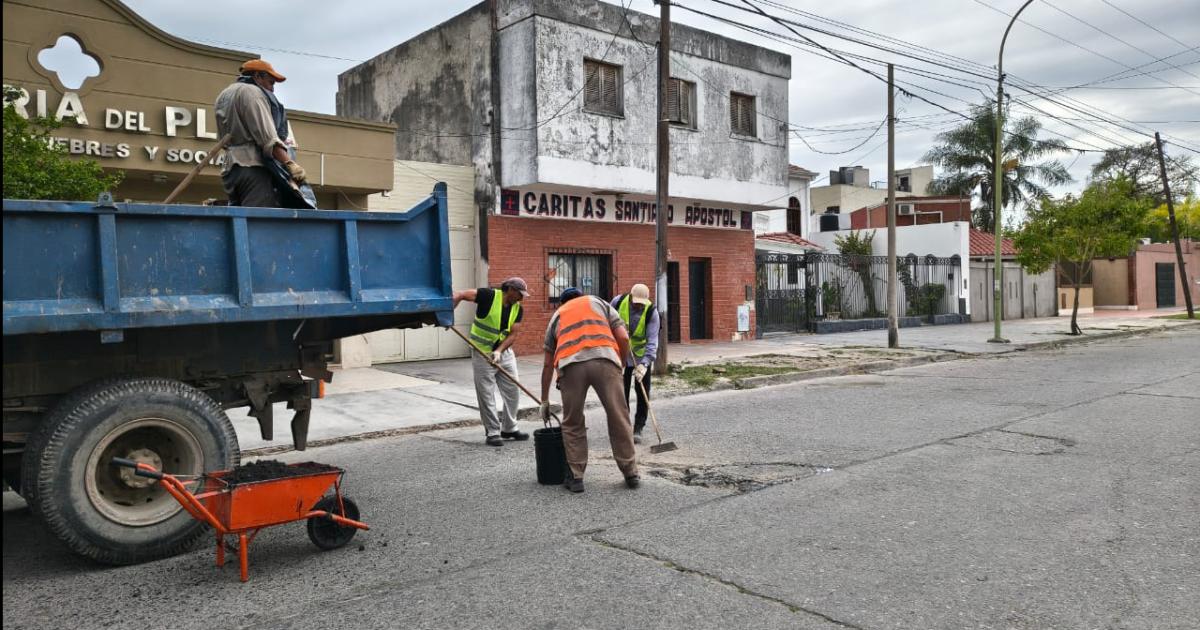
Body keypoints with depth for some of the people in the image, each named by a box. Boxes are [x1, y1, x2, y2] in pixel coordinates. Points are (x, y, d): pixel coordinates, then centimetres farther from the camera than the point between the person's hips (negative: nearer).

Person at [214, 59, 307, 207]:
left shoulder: (223, 95, 27)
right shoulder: (252, 91, -2)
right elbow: (266, 135, -16)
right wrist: (289, 163, -25)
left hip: (231, 168, 9)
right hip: (254, 167, -9)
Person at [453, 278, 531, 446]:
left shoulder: (518, 308, -1)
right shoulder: (489, 296, -17)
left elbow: (513, 334, -6)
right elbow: (459, 295, -19)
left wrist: (499, 351, -20)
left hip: (505, 352, 6)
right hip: (483, 352, -6)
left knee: (512, 391, 9)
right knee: (486, 395, -2)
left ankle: (509, 428, 23)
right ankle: (492, 433, 7)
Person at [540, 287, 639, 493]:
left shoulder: (557, 315, 35)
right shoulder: (599, 302, 32)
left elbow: (547, 364, 35)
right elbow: (623, 338, 17)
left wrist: (544, 400, 42)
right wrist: (620, 366, 31)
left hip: (570, 364, 1)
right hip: (604, 359, -1)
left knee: (573, 424, 16)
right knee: (618, 418, 11)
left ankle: (576, 477, 18)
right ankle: (630, 473, 19)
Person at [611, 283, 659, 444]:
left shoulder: (651, 312, -24)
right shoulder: (619, 301, -17)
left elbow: (652, 341, -30)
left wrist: (644, 364, -40)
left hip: (642, 356, -1)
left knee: (643, 393, -2)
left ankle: (638, 429, 8)